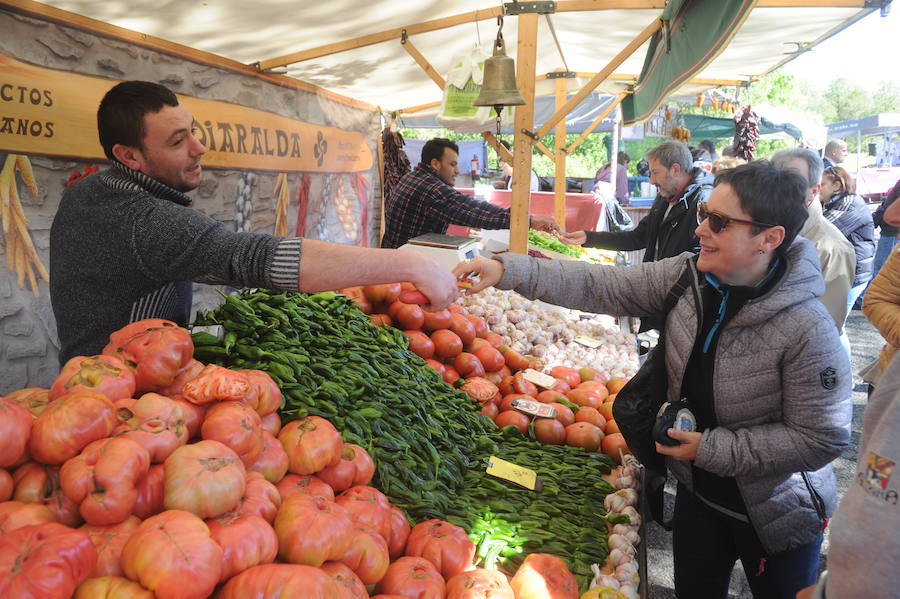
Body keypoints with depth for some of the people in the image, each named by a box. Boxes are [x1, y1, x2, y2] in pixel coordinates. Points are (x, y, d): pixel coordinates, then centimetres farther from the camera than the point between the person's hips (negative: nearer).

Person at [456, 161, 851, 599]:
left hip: (777, 519, -5)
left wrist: (710, 449, -24)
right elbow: (600, 287, -14)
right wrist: (508, 270, -23)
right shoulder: (685, 276, -13)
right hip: (697, 493, 5)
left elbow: (820, 440, -23)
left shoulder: (807, 331, -29)